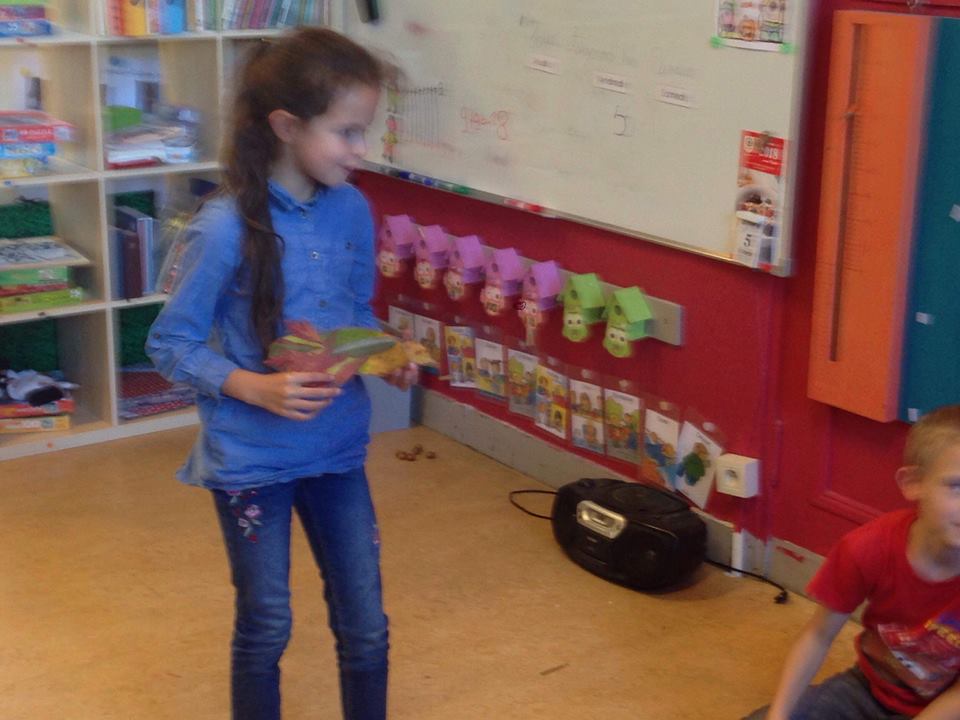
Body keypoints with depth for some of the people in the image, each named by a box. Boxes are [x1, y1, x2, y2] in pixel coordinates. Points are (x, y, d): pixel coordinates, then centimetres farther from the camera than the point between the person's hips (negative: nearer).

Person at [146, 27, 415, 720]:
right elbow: (170, 344, -12)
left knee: (366, 625, 13)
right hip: (251, 457, -4)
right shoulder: (226, 227, -20)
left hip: (338, 448, 5)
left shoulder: (353, 210, -4)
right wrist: (254, 387, -25)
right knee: (266, 627, 13)